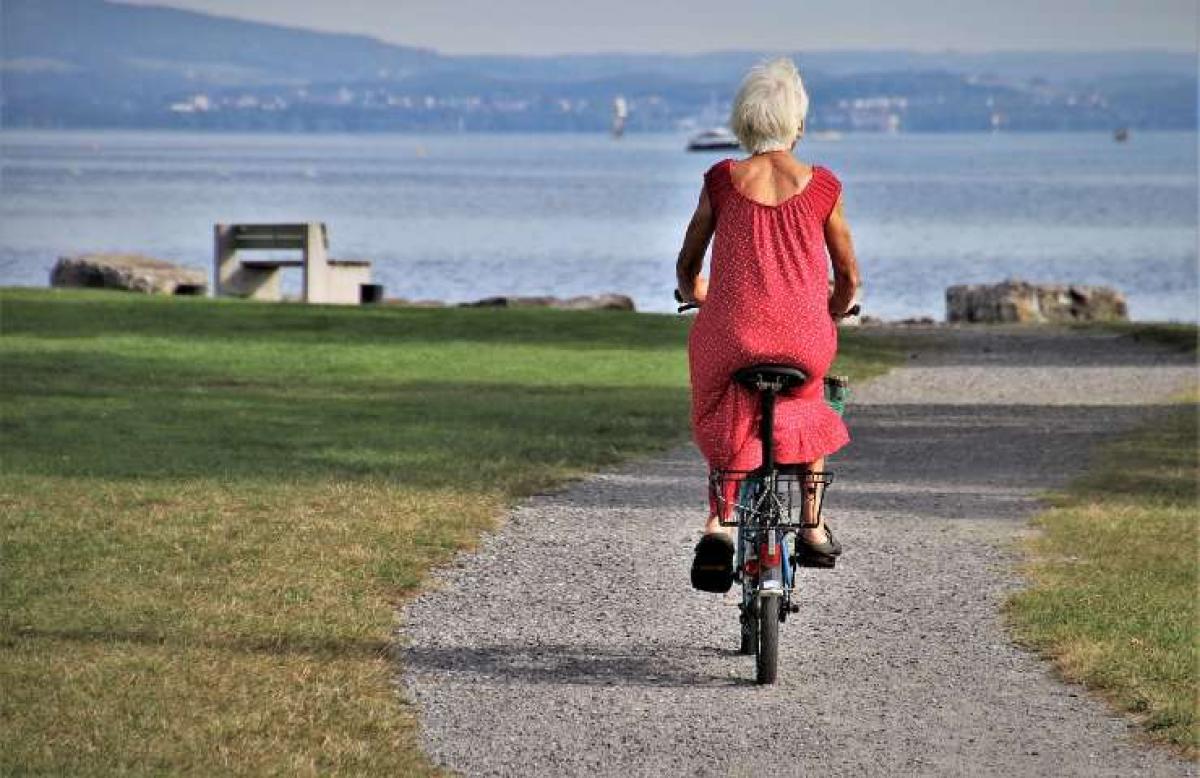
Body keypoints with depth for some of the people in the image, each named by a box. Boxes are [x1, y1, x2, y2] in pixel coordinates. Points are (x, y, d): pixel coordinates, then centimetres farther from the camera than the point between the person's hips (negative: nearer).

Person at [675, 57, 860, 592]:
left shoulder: (722, 181, 0)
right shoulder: (821, 187, 0)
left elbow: (687, 267, 11)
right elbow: (848, 277, 9)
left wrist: (694, 296, 34)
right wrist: (831, 316, 31)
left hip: (731, 338, 0)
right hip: (805, 341, 0)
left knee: (725, 424, 26)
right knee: (808, 406, 33)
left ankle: (720, 523, 2)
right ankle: (814, 529, 28)